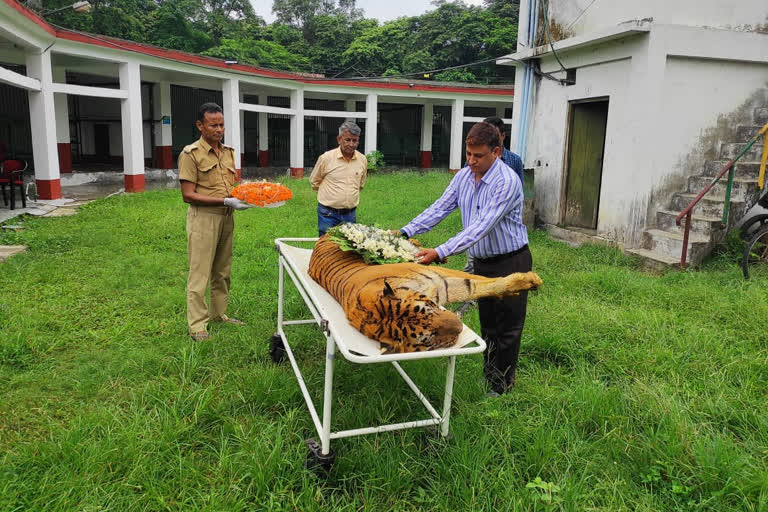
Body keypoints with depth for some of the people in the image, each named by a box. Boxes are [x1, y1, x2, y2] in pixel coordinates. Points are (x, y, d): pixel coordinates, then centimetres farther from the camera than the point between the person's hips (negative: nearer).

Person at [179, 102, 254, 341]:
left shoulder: (228, 152, 11)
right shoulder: (191, 154, -10)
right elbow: (188, 195, -15)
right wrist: (226, 201, -21)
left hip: (226, 217, 7)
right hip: (203, 217, -7)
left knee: (222, 270, 15)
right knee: (200, 273, -2)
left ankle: (219, 313, 29)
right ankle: (197, 324, 4)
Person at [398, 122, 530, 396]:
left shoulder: (507, 182, -26)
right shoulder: (463, 176, -2)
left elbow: (482, 226, -33)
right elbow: (439, 208, -1)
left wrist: (440, 252, -40)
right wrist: (405, 232, -14)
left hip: (510, 262, -7)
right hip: (482, 261, 7)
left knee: (507, 327, 6)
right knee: (487, 323, 18)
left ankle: (503, 384, 21)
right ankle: (489, 375, 33)